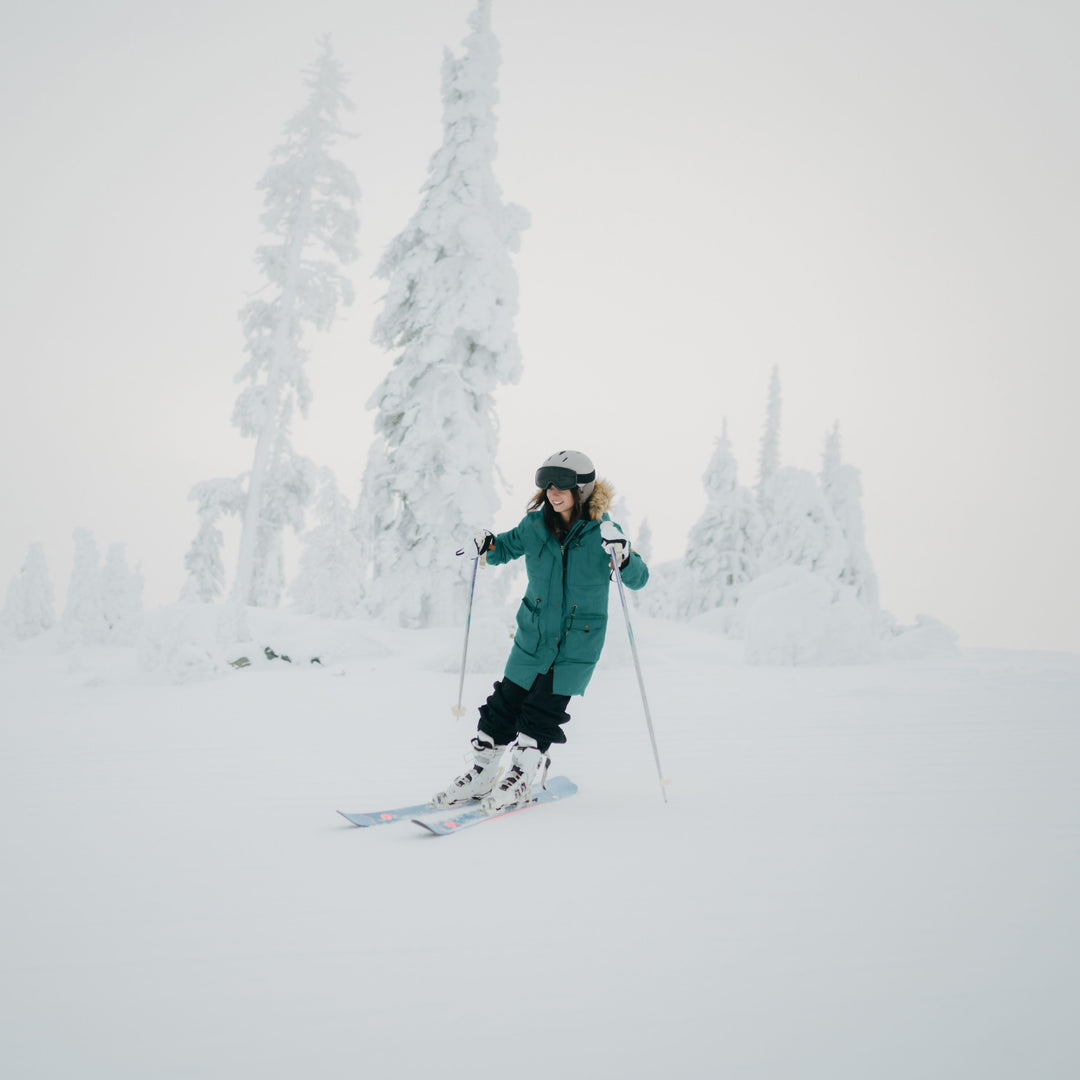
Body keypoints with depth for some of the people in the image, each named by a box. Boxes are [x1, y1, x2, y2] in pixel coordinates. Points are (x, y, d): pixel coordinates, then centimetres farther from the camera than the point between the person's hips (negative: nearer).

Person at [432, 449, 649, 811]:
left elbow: (638, 579, -12)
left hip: (579, 642, -3)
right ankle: (480, 774, 18)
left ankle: (522, 778, 16)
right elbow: (505, 550, 15)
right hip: (533, 634, 3)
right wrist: (487, 545, -8)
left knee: (544, 711, -2)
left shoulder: (602, 531, -11)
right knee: (505, 703, 4)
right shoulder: (534, 525, -2)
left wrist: (624, 557, -32)